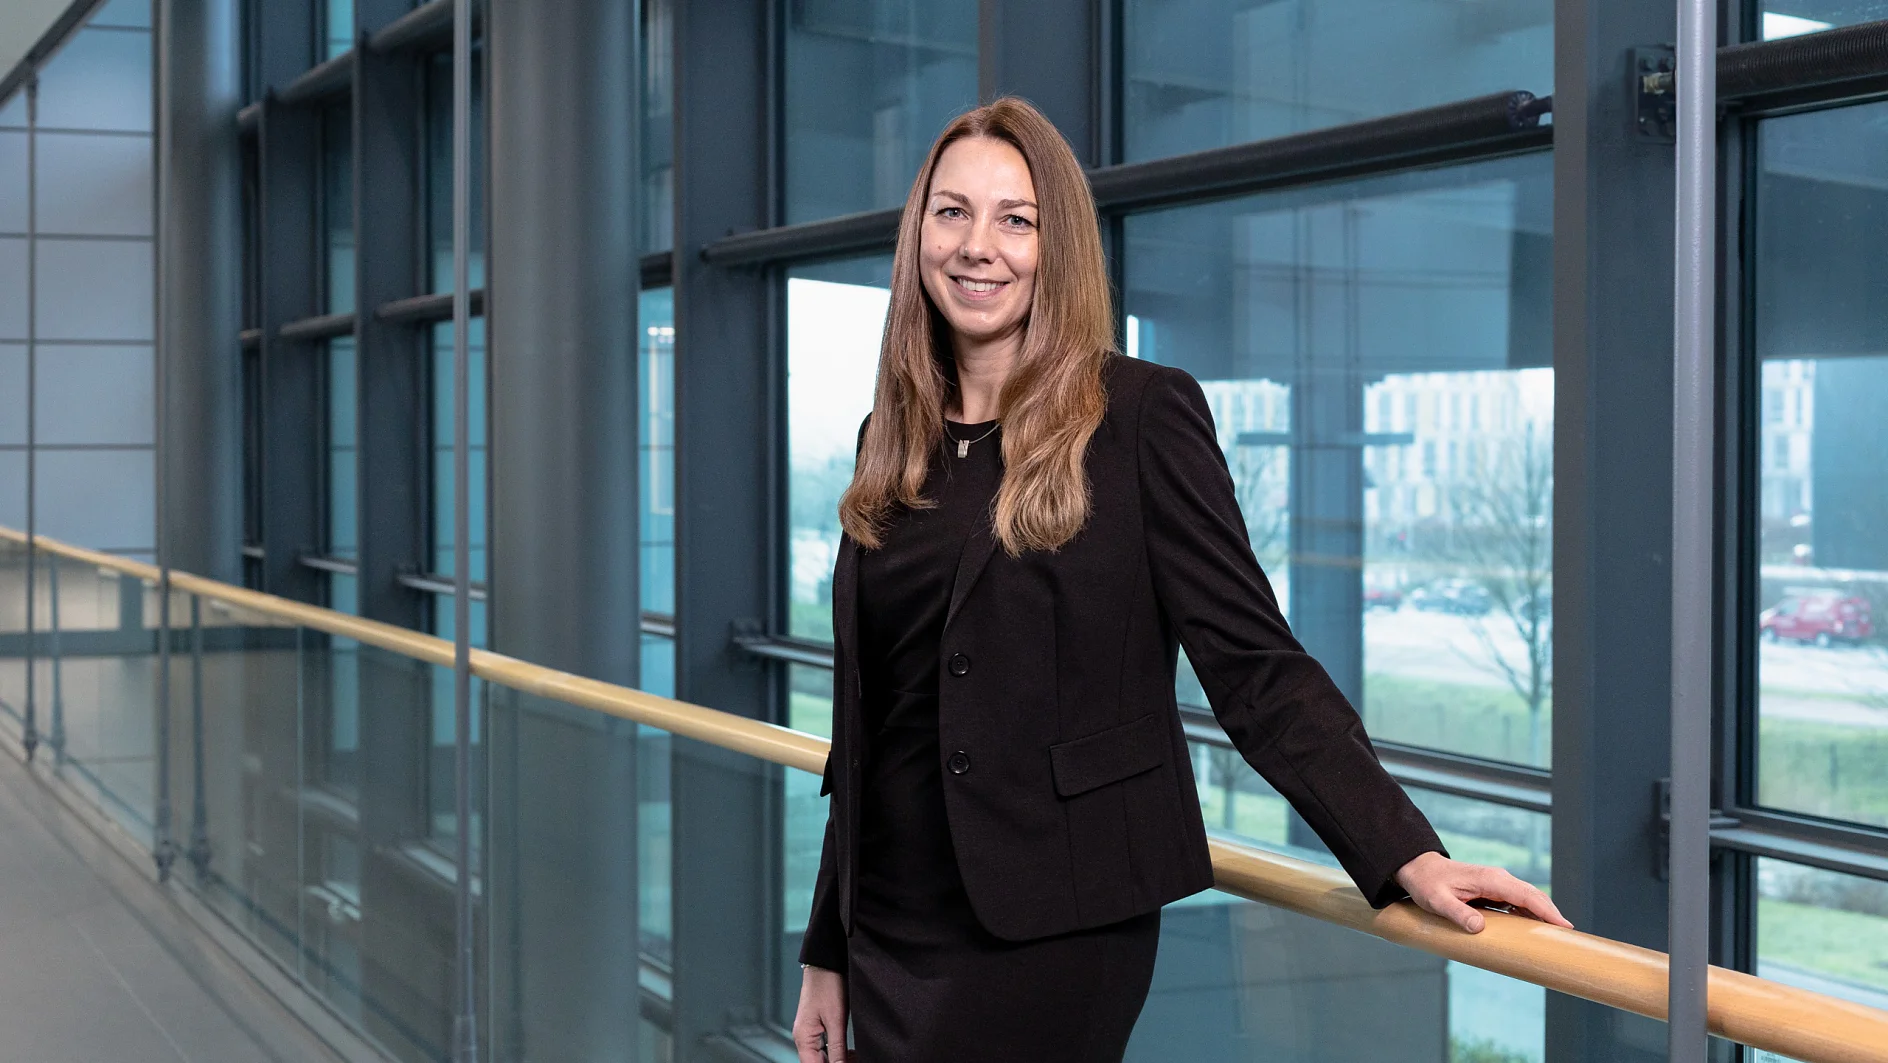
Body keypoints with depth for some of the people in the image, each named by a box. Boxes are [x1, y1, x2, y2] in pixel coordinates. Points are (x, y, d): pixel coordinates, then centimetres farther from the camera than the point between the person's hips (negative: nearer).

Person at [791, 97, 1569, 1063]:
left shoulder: (1139, 413, -7)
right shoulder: (891, 440, 9)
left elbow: (1254, 665, -10)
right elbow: (866, 722, 13)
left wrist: (1405, 855, -22)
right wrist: (825, 953, 15)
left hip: (1056, 936, -5)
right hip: (891, 930, 6)